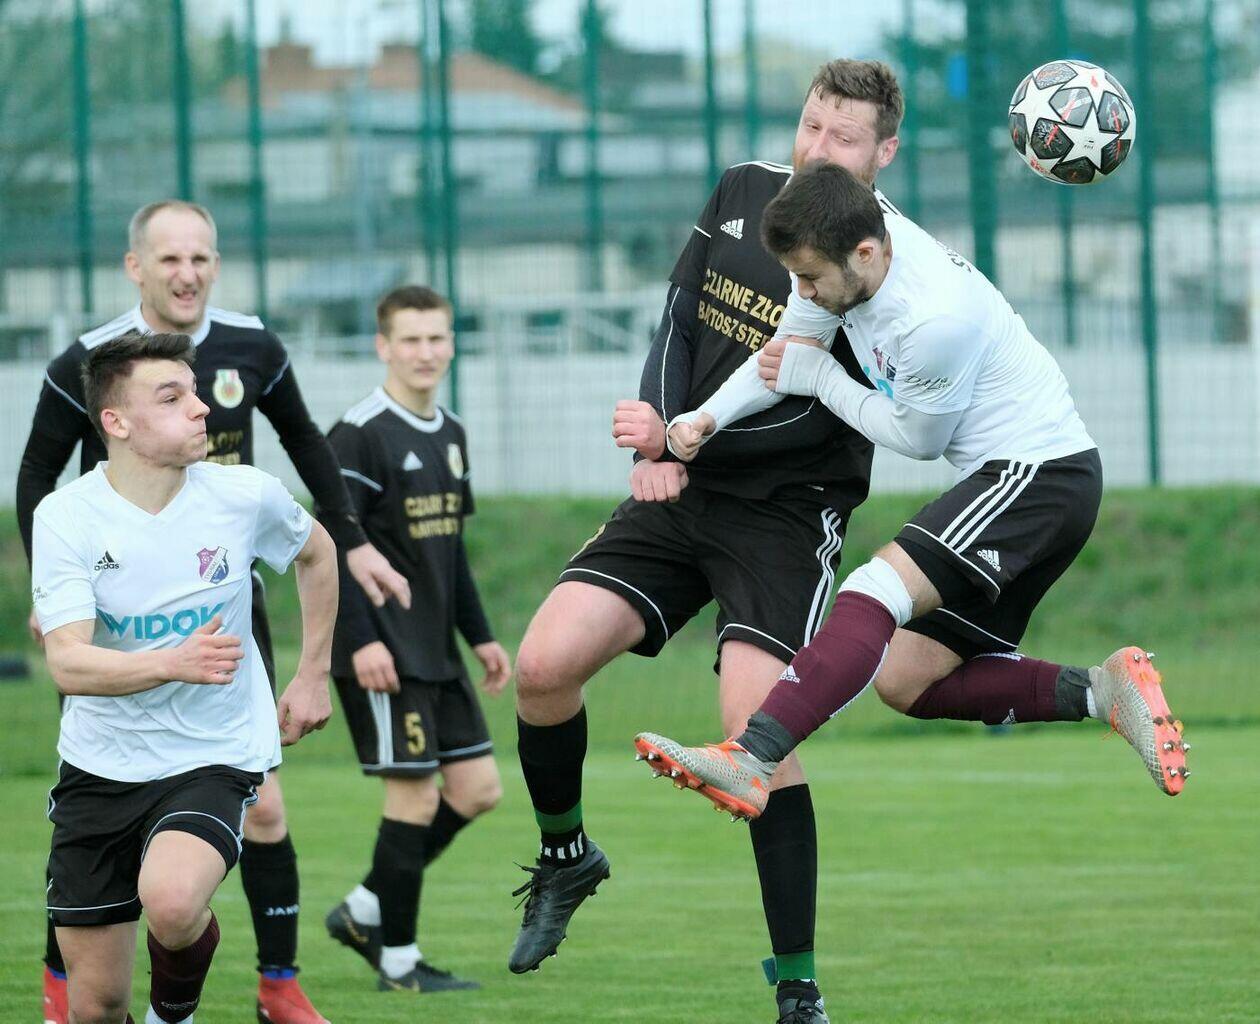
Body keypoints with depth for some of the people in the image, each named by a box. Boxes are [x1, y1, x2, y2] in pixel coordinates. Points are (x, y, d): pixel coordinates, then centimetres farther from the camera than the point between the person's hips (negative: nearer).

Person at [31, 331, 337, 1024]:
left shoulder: (245, 495, -8)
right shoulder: (66, 517, -13)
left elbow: (316, 553, 16)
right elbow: (68, 664, -24)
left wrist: (312, 677, 14)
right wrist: (175, 663, -41)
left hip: (214, 759, -1)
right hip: (101, 763, 1)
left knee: (171, 900, -32)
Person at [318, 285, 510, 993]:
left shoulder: (450, 434, 14)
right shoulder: (360, 435, -11)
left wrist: (480, 636, 18)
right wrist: (362, 640, -22)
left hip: (436, 652, 8)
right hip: (382, 654, -8)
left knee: (478, 788, 6)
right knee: (415, 796, -7)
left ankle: (365, 911, 18)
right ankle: (398, 961, 4)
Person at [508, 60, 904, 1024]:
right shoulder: (742, 193, 6)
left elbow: (814, 418, -17)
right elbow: (679, 321, 8)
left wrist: (684, 438, -21)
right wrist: (658, 446, -6)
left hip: (787, 512, -6)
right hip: (683, 490, 6)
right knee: (544, 663, -8)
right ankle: (566, 855, 19)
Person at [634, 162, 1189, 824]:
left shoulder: (934, 321, -27)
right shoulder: (855, 231, -3)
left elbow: (917, 439, -10)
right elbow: (787, 350, 12)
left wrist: (819, 380, -3)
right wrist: (707, 418, -1)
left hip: (1040, 472, -10)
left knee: (876, 592, -28)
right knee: (906, 681, 6)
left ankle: (749, 762, -40)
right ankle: (1100, 692, 3)